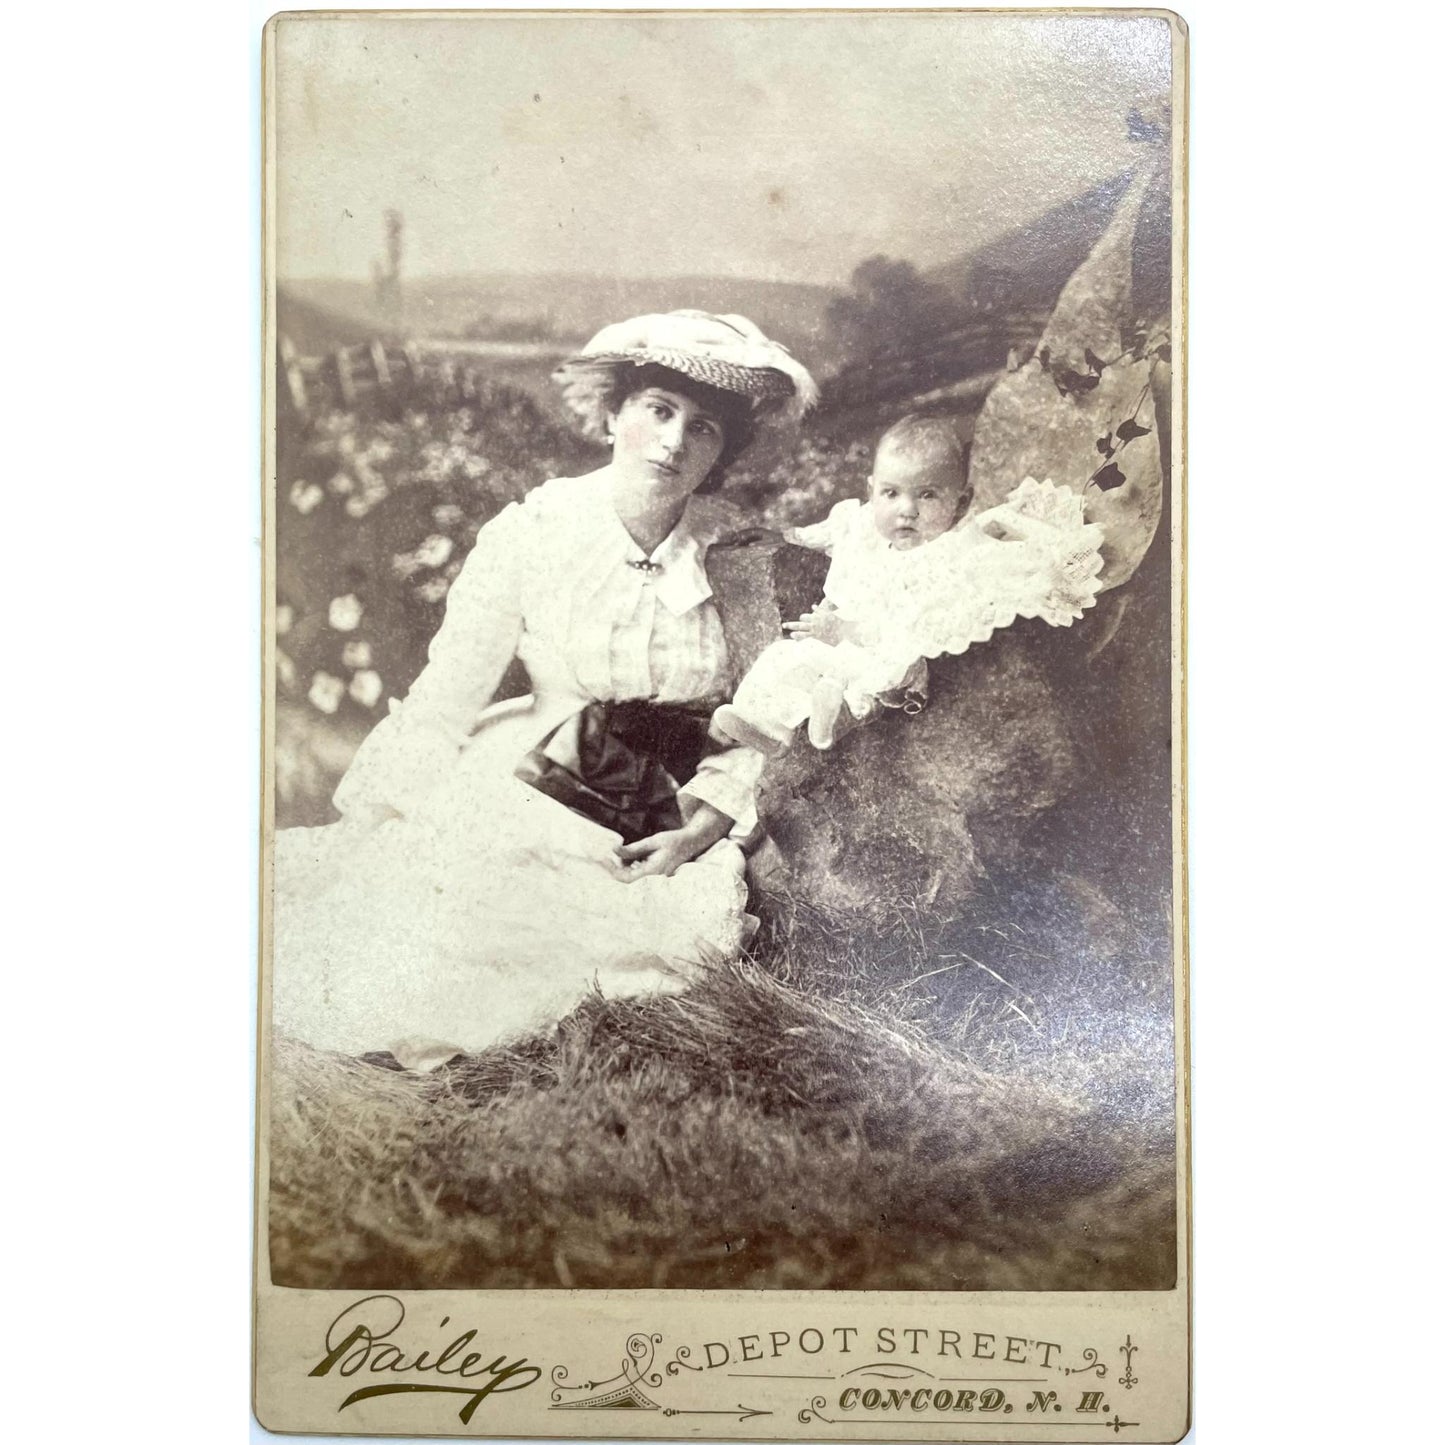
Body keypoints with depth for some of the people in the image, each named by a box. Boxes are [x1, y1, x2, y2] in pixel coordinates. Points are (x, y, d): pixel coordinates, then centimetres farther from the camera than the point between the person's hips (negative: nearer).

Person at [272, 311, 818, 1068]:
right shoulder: (529, 534, -3)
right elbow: (439, 708, -3)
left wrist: (702, 828, -14)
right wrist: (377, 835, -11)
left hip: (668, 834, 2)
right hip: (528, 811, -2)